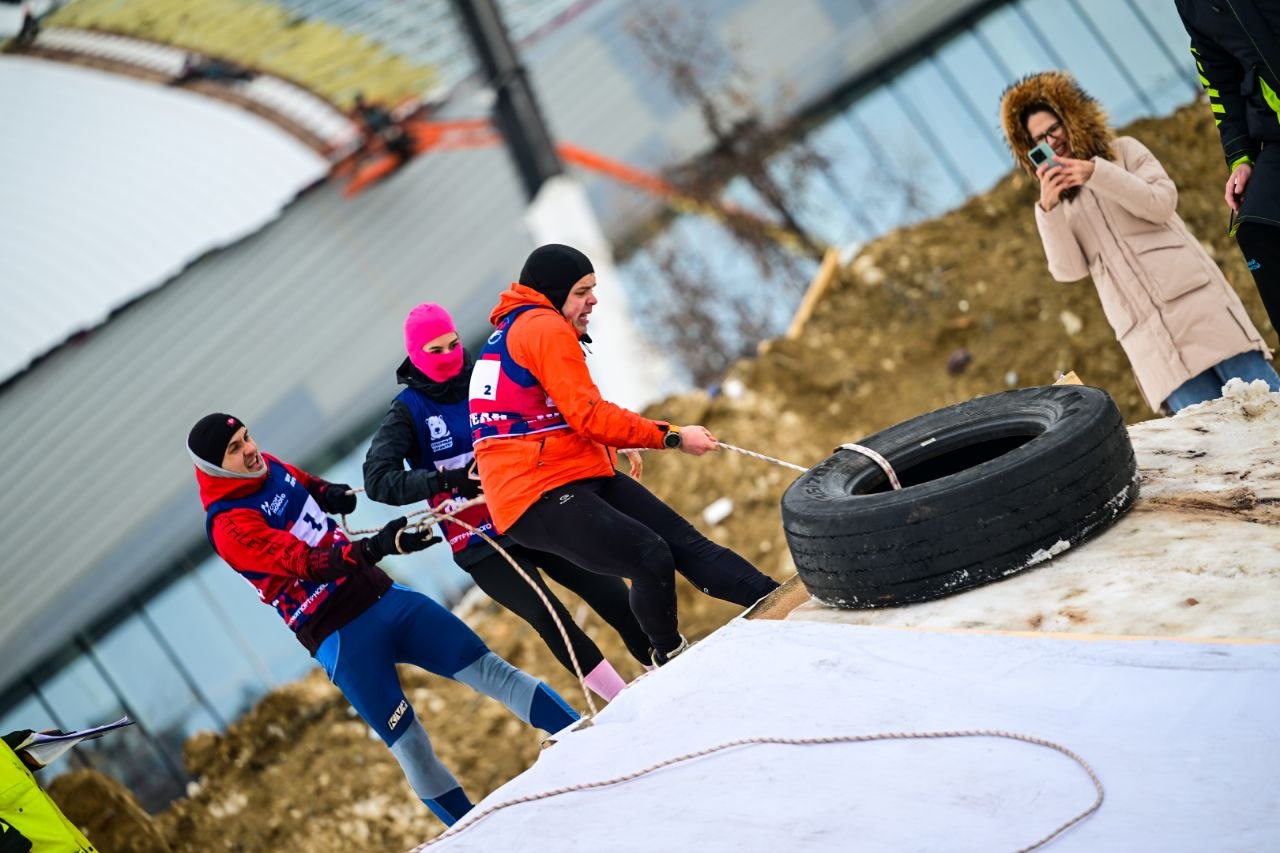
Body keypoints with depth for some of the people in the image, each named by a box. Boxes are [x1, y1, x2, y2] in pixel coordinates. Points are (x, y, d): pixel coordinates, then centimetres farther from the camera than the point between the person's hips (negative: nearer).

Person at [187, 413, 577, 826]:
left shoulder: (268, 468, 6)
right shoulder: (230, 526, -16)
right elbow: (306, 562, -28)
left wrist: (327, 492, 7)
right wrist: (378, 546, -42)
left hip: (383, 595, 7)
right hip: (339, 636, -7)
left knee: (489, 669, 2)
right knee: (412, 749, -6)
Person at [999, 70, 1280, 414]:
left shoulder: (1124, 151, 14)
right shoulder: (1060, 202, 18)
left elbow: (1162, 203, -2)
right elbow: (1068, 270, 3)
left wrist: (1098, 174, -11)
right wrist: (1048, 209, -10)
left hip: (1191, 295, -1)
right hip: (1145, 331, 1)